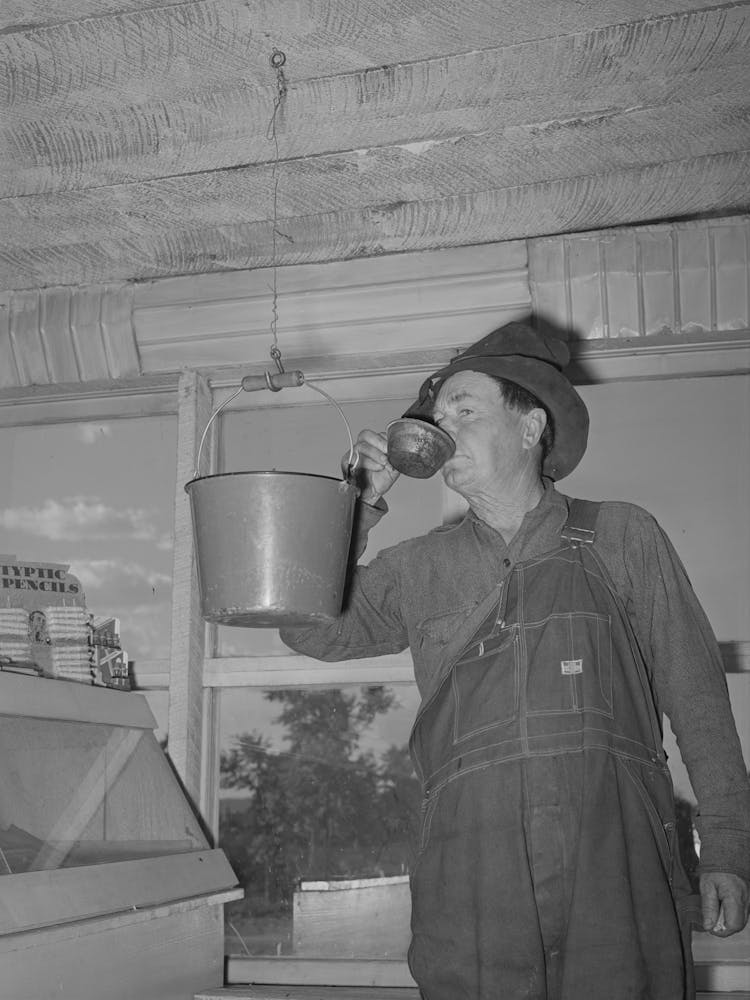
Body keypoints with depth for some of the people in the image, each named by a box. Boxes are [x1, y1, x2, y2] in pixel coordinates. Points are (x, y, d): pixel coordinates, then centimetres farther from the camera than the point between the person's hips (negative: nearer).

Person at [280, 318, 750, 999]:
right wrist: (361, 502, 7)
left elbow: (695, 694, 11)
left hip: (617, 849, -1)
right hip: (471, 861, 1)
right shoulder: (417, 569, 17)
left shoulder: (623, 536, 11)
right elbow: (312, 631, 12)